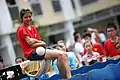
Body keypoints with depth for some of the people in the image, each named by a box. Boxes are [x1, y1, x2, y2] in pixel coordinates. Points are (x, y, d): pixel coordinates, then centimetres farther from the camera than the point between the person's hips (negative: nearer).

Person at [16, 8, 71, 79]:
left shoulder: (33, 28, 18)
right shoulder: (21, 29, -6)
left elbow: (42, 43, 11)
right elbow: (30, 43, -14)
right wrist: (40, 43, -2)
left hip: (39, 50, 8)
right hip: (31, 53, -8)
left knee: (64, 54, -5)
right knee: (59, 55, -21)